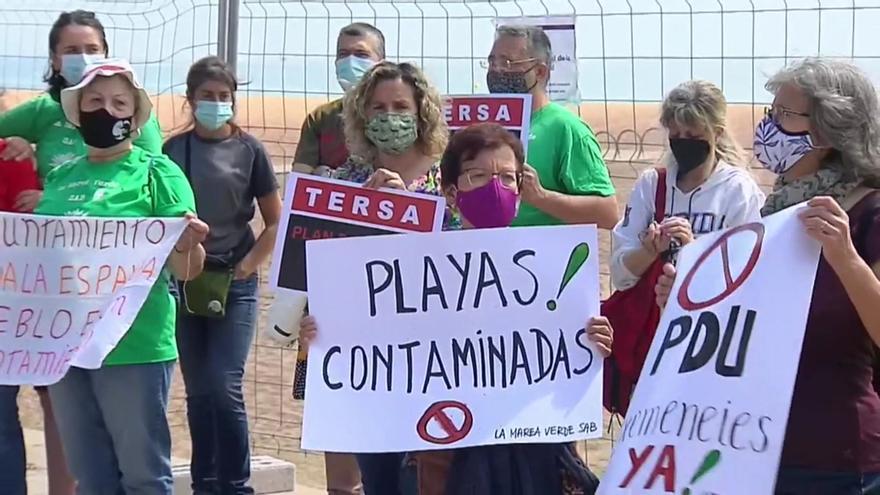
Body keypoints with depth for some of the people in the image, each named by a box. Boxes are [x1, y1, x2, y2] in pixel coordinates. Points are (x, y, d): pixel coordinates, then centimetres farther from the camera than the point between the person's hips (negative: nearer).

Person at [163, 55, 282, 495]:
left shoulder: (249, 150, 0)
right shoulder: (173, 149, 4)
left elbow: (275, 223, 3)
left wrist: (244, 268, -6)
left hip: (234, 284, -2)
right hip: (185, 281, 2)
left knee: (225, 389, -10)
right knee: (198, 392, 7)